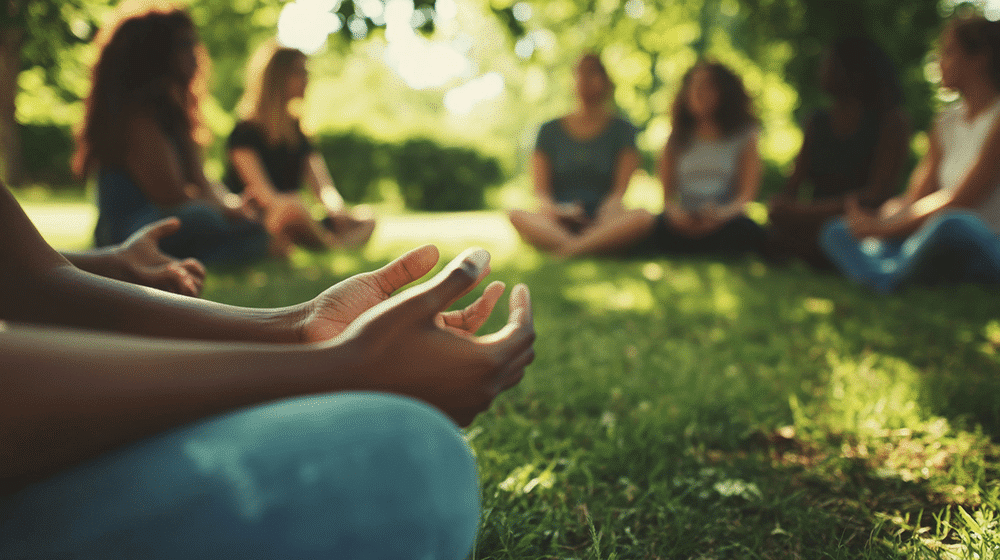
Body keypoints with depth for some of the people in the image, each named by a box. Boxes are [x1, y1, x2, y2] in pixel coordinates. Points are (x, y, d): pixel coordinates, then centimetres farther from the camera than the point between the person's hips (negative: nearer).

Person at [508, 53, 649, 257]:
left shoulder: (621, 129, 15)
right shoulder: (550, 130, 18)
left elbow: (620, 188, 3)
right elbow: (541, 189, 7)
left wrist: (610, 206, -21)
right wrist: (549, 207, -17)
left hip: (602, 223, 0)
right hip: (558, 223, 1)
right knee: (517, 216, -31)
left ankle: (571, 247, -46)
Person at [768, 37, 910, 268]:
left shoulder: (892, 121, 0)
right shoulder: (818, 121, 18)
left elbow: (878, 194, -11)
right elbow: (793, 183, 10)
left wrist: (811, 210, -21)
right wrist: (780, 205, -15)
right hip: (817, 222, 5)